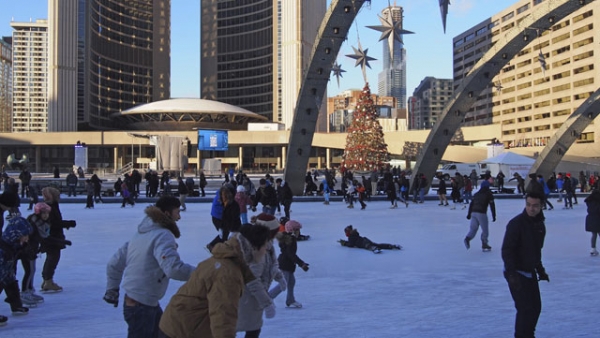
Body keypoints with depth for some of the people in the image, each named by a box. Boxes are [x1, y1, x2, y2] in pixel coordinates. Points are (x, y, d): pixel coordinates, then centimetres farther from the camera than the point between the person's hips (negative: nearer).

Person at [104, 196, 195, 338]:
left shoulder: (141, 233, 8)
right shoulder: (162, 236, -18)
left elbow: (114, 263, 13)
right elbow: (173, 268, -33)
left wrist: (112, 289, 22)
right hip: (142, 306, -9)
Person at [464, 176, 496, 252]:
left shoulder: (477, 194, 20)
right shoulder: (489, 194, 4)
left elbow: (471, 204, 17)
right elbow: (492, 205, 0)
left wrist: (469, 214, 20)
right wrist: (494, 216, 2)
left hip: (473, 212, 5)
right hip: (481, 213, -5)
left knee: (473, 228, 4)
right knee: (485, 230, 7)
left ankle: (468, 238, -22)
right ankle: (484, 244, 10)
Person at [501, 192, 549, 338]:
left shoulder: (540, 224, 4)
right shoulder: (516, 223, -20)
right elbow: (507, 250, -22)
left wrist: (540, 270, 20)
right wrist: (512, 273, -29)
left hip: (530, 272, 8)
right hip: (517, 273, -8)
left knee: (536, 307, 15)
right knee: (526, 308, -9)